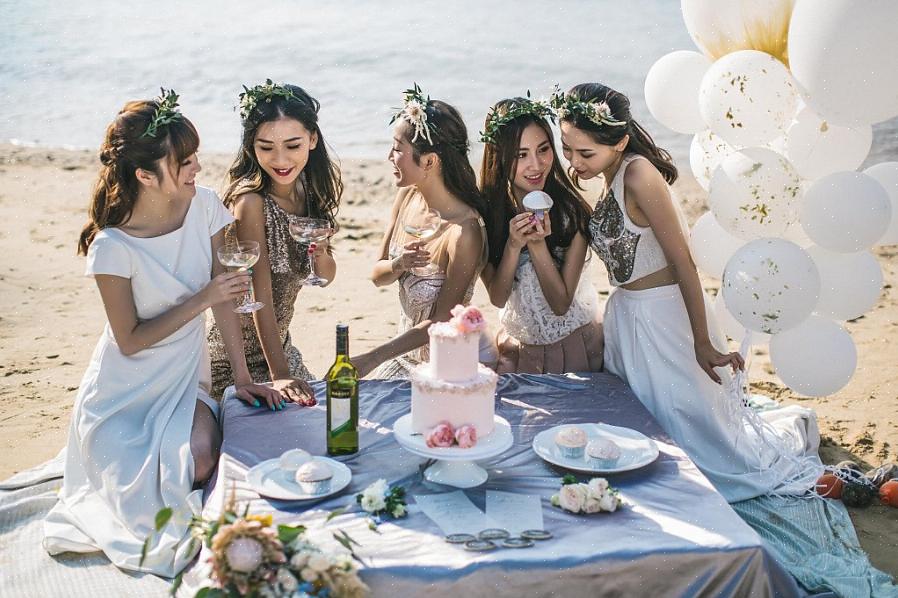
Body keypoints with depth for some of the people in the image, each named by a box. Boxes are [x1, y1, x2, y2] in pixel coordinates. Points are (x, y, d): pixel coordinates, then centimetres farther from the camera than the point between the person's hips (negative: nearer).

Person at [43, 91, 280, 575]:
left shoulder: (204, 206, -8)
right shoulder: (112, 247, -20)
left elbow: (223, 292, -2)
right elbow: (130, 340, -14)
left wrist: (242, 377, -4)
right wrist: (200, 300, -22)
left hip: (185, 380, 3)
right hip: (125, 390, -3)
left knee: (200, 464, -25)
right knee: (148, 496, -19)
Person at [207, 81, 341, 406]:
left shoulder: (309, 192, -1)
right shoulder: (250, 200, -23)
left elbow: (327, 276, 7)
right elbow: (259, 292, -26)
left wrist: (321, 254, -16)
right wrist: (279, 375, -31)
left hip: (280, 345, 8)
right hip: (237, 358, -7)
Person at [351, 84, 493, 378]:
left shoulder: (464, 231, -28)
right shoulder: (408, 195, -6)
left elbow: (441, 321, -21)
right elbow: (377, 276, 2)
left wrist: (371, 359, -21)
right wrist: (398, 265, -22)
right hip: (408, 350, 7)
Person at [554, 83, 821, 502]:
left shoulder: (639, 174, -22)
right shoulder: (607, 178, 4)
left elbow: (683, 262, -21)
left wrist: (703, 343, -20)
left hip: (664, 315, -9)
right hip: (626, 313, 9)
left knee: (694, 424, 5)